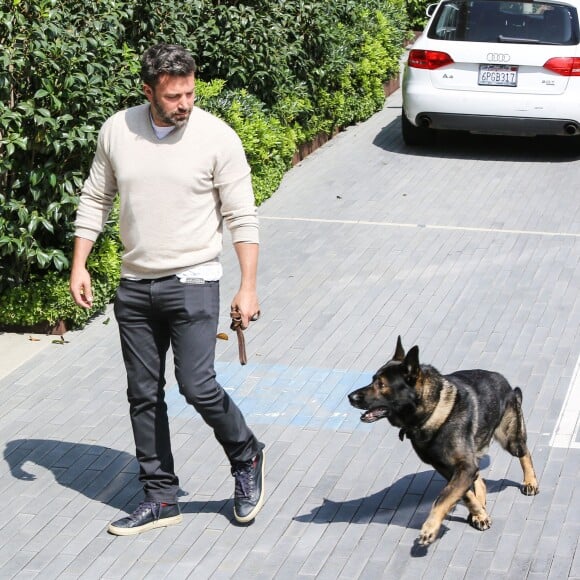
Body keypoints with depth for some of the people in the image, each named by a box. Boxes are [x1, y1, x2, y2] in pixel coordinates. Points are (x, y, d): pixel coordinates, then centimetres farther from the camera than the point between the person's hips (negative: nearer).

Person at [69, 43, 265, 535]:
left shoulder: (218, 138, -11)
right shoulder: (116, 131, -1)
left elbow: (242, 217, -8)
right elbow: (95, 200, 10)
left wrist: (248, 287, -12)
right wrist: (79, 267, 5)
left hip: (193, 282, -4)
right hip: (135, 286, 4)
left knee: (198, 387, -11)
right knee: (144, 395, 8)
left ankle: (246, 458, 17)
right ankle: (160, 499, 20)